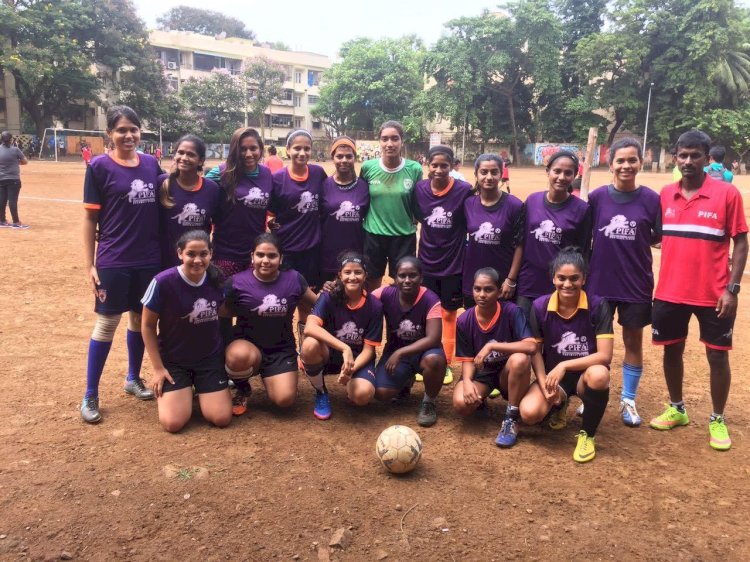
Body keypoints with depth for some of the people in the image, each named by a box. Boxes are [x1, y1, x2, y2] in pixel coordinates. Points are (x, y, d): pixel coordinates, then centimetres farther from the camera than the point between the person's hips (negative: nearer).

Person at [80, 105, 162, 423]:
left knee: (141, 319, 14)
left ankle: (133, 379, 33)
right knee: (107, 324, 2)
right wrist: (89, 265, -9)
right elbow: (90, 219, -5)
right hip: (113, 261, -4)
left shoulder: (151, 164, 5)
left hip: (150, 259, 4)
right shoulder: (99, 167, -6)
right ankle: (90, 395, 15)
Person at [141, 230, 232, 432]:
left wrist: (227, 349, 5)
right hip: (173, 359, -2)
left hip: (211, 358, 2)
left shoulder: (217, 280, -10)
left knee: (222, 419, -8)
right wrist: (158, 368, -9)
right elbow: (147, 326, -9)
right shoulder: (163, 282, -20)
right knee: (173, 423, -14)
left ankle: (201, 388, 23)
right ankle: (170, 389, 19)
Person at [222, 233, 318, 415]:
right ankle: (241, 389, 0)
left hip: (281, 349, 2)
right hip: (247, 344, -1)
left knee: (285, 399, -18)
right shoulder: (237, 282, -8)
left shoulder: (294, 279, -3)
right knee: (240, 356, -39)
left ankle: (268, 377, 22)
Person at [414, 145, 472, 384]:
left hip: (454, 263, -2)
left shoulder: (464, 191, -14)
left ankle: (446, 363, 23)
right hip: (426, 262, 2)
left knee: (448, 314, 10)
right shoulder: (419, 188, -6)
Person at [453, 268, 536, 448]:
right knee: (462, 404, -30)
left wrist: (491, 346, -33)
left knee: (520, 360, -37)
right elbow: (467, 359, -6)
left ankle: (511, 419, -18)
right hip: (480, 373, 1)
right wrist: (467, 381, -27)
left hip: (506, 372, -1)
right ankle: (480, 402, 10)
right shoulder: (464, 320, -11)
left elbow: (531, 346, -31)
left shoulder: (512, 312, -19)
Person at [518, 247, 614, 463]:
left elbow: (605, 355, -20)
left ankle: (587, 435, -10)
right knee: (529, 413, -26)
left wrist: (564, 366, -28)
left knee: (599, 374, -39)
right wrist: (544, 385, -17)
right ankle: (559, 404, 15)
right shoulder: (540, 306, -11)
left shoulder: (598, 306, -17)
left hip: (584, 374, -1)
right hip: (552, 375, 2)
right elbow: (535, 350, -3)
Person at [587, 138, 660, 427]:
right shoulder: (597, 196, -4)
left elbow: (659, 238, 2)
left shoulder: (651, 199, -6)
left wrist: (638, 241, -14)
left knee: (633, 341, 11)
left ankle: (628, 400, 26)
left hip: (636, 283, 0)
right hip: (599, 281, 1)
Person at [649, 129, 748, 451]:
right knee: (672, 350, 14)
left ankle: (718, 420, 24)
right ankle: (676, 409, 33)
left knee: (717, 355, 7)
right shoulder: (665, 194, 4)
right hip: (670, 292, 4)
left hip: (714, 295, -3)